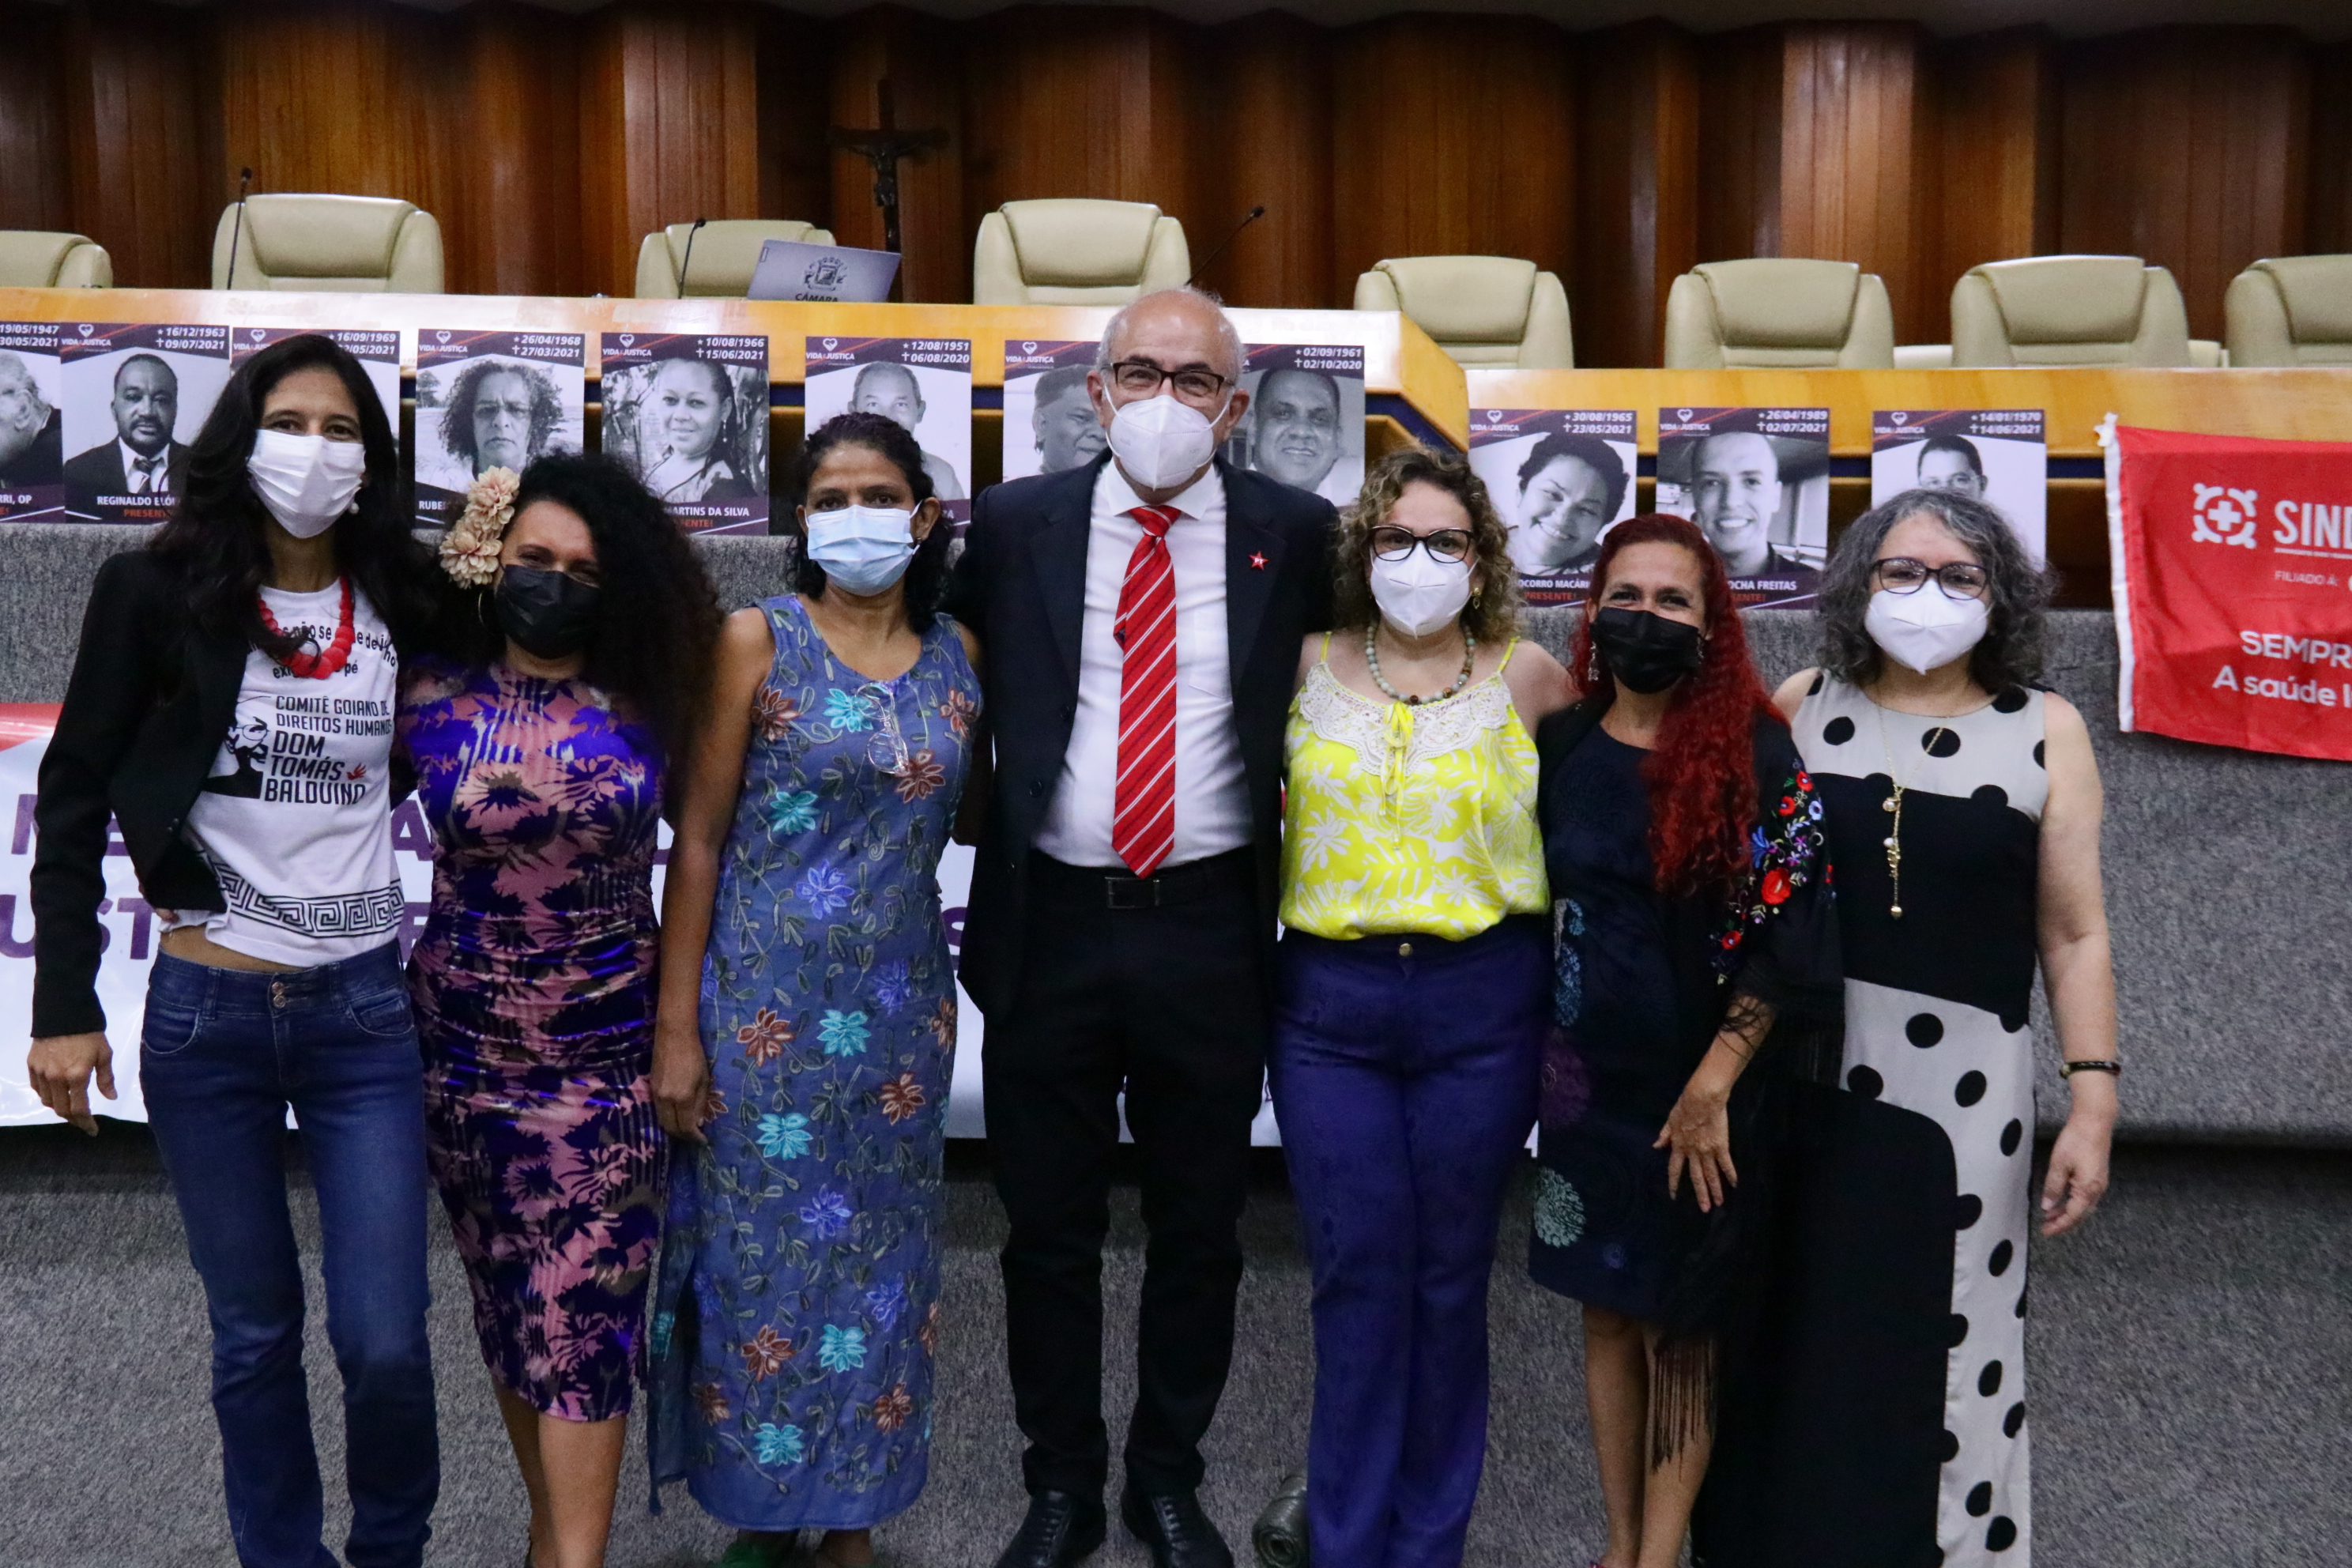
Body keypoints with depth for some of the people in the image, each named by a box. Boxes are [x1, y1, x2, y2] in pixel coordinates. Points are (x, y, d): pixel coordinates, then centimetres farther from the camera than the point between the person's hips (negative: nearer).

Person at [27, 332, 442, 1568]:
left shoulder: (406, 607, 2)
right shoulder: (158, 592, -3)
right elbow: (74, 796, 0)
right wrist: (64, 1005, -5)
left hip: (364, 1011, 1)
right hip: (205, 1013, -1)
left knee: (384, 1344, 0)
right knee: (255, 1336, 11)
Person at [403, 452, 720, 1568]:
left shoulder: (646, 703, -2)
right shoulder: (431, 697, -2)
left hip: (608, 1048, -1)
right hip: (467, 1045, 2)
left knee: (582, 1307, -3)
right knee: (507, 1302, 13)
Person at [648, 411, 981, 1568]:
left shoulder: (957, 653, 5)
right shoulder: (757, 639, -5)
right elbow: (699, 839, -6)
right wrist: (676, 1027, -10)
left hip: (900, 1007, 4)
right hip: (766, 1006, -3)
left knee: (881, 1257, 11)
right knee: (764, 1257, 5)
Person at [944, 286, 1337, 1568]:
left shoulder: (1295, 536, 0)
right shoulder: (1013, 526, 1)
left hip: (1212, 933, 0)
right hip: (1051, 925, 1)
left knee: (1198, 1229, 13)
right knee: (1049, 1231, 13)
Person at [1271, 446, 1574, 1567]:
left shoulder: (1525, 675, 1)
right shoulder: (1311, 667, 5)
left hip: (1482, 1006, 0)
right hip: (1331, 1004, 1)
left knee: (1450, 1276, 8)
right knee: (1357, 1274, 2)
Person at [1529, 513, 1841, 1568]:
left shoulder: (1759, 757, -11)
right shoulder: (1561, 747, 1)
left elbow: (1788, 939, -14)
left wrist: (1711, 1087, -17)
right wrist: (1540, 1060, 9)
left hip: (1712, 1093, -4)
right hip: (1589, 1078, 4)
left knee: (1680, 1328, 5)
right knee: (1608, 1312, 13)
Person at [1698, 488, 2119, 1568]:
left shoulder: (2045, 731, 1)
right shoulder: (1799, 709, 3)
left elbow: (2074, 933, 1)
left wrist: (2093, 1102, -5)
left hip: (1961, 1086, -1)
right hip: (1795, 1078, 1)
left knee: (1941, 1349, 8)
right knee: (1792, 1343, 9)